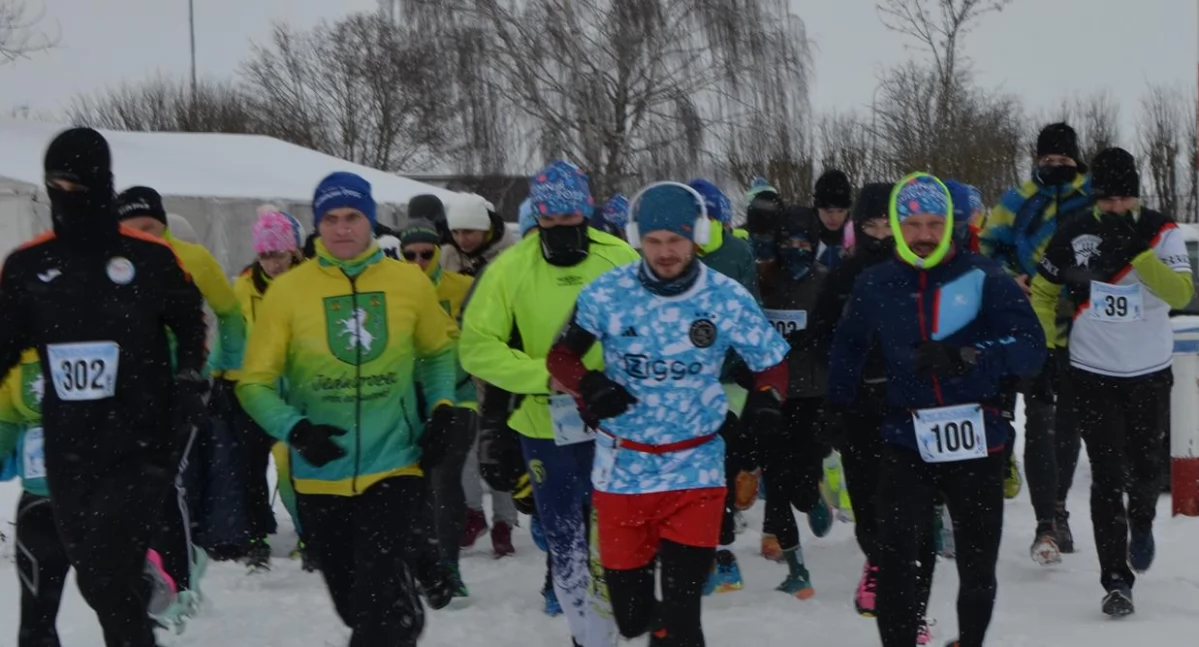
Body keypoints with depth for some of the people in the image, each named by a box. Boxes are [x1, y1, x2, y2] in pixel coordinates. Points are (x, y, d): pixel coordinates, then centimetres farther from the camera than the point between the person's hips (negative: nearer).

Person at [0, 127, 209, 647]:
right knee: (97, 580, 10)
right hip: (68, 451, 4)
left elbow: (190, 325, 11)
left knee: (109, 577, -14)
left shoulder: (151, 258, -4)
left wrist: (190, 384, 0)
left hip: (142, 444, -4)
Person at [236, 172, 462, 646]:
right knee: (356, 607, 16)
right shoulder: (288, 290, -7)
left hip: (395, 468, -1)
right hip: (320, 479, 1)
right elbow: (255, 382, -4)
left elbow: (440, 349, 17)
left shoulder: (410, 282, -1)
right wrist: (295, 430, -21)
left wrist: (442, 409, 2)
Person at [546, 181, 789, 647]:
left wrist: (766, 398, -18)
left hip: (695, 468, -1)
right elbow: (561, 356, 2)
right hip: (622, 467, 1)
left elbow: (771, 363, 4)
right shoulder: (607, 293, -8)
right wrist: (589, 386, -19)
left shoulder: (728, 298, -8)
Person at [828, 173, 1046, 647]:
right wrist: (839, 412, 17)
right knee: (895, 559, -15)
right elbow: (848, 350, 19)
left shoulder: (984, 279, -5)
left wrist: (965, 357, -27)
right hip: (907, 445, 0)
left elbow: (1031, 346, -13)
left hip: (978, 446, 0)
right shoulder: (875, 285, 3)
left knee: (978, 569, 13)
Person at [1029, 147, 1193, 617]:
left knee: (1144, 464, 11)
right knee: (1107, 477, -3)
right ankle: (1116, 581, 3)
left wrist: (1137, 252, -31)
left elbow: (1182, 293, -23)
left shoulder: (1161, 231, -9)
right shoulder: (1074, 235, -6)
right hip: (1092, 373, 0)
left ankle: (1142, 524, 45)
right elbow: (1042, 292, 8)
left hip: (1150, 372, 0)